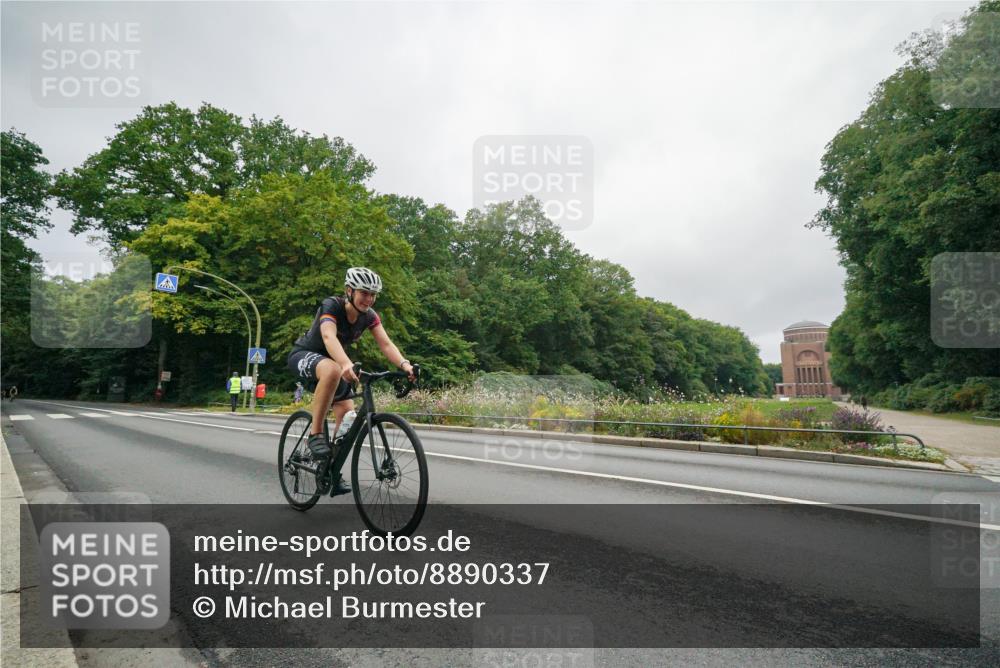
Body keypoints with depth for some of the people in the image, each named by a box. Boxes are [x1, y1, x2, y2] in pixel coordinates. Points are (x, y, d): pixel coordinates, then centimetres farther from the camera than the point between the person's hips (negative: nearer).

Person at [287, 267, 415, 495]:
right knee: (333, 370, -40)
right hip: (304, 355, -6)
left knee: (348, 415, -7)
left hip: (334, 361, 6)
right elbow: (329, 337, -46)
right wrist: (347, 364, -65)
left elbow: (385, 343, -23)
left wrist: (404, 364, -44)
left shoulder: (369, 315, -12)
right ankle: (315, 433, -27)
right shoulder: (331, 306, -28)